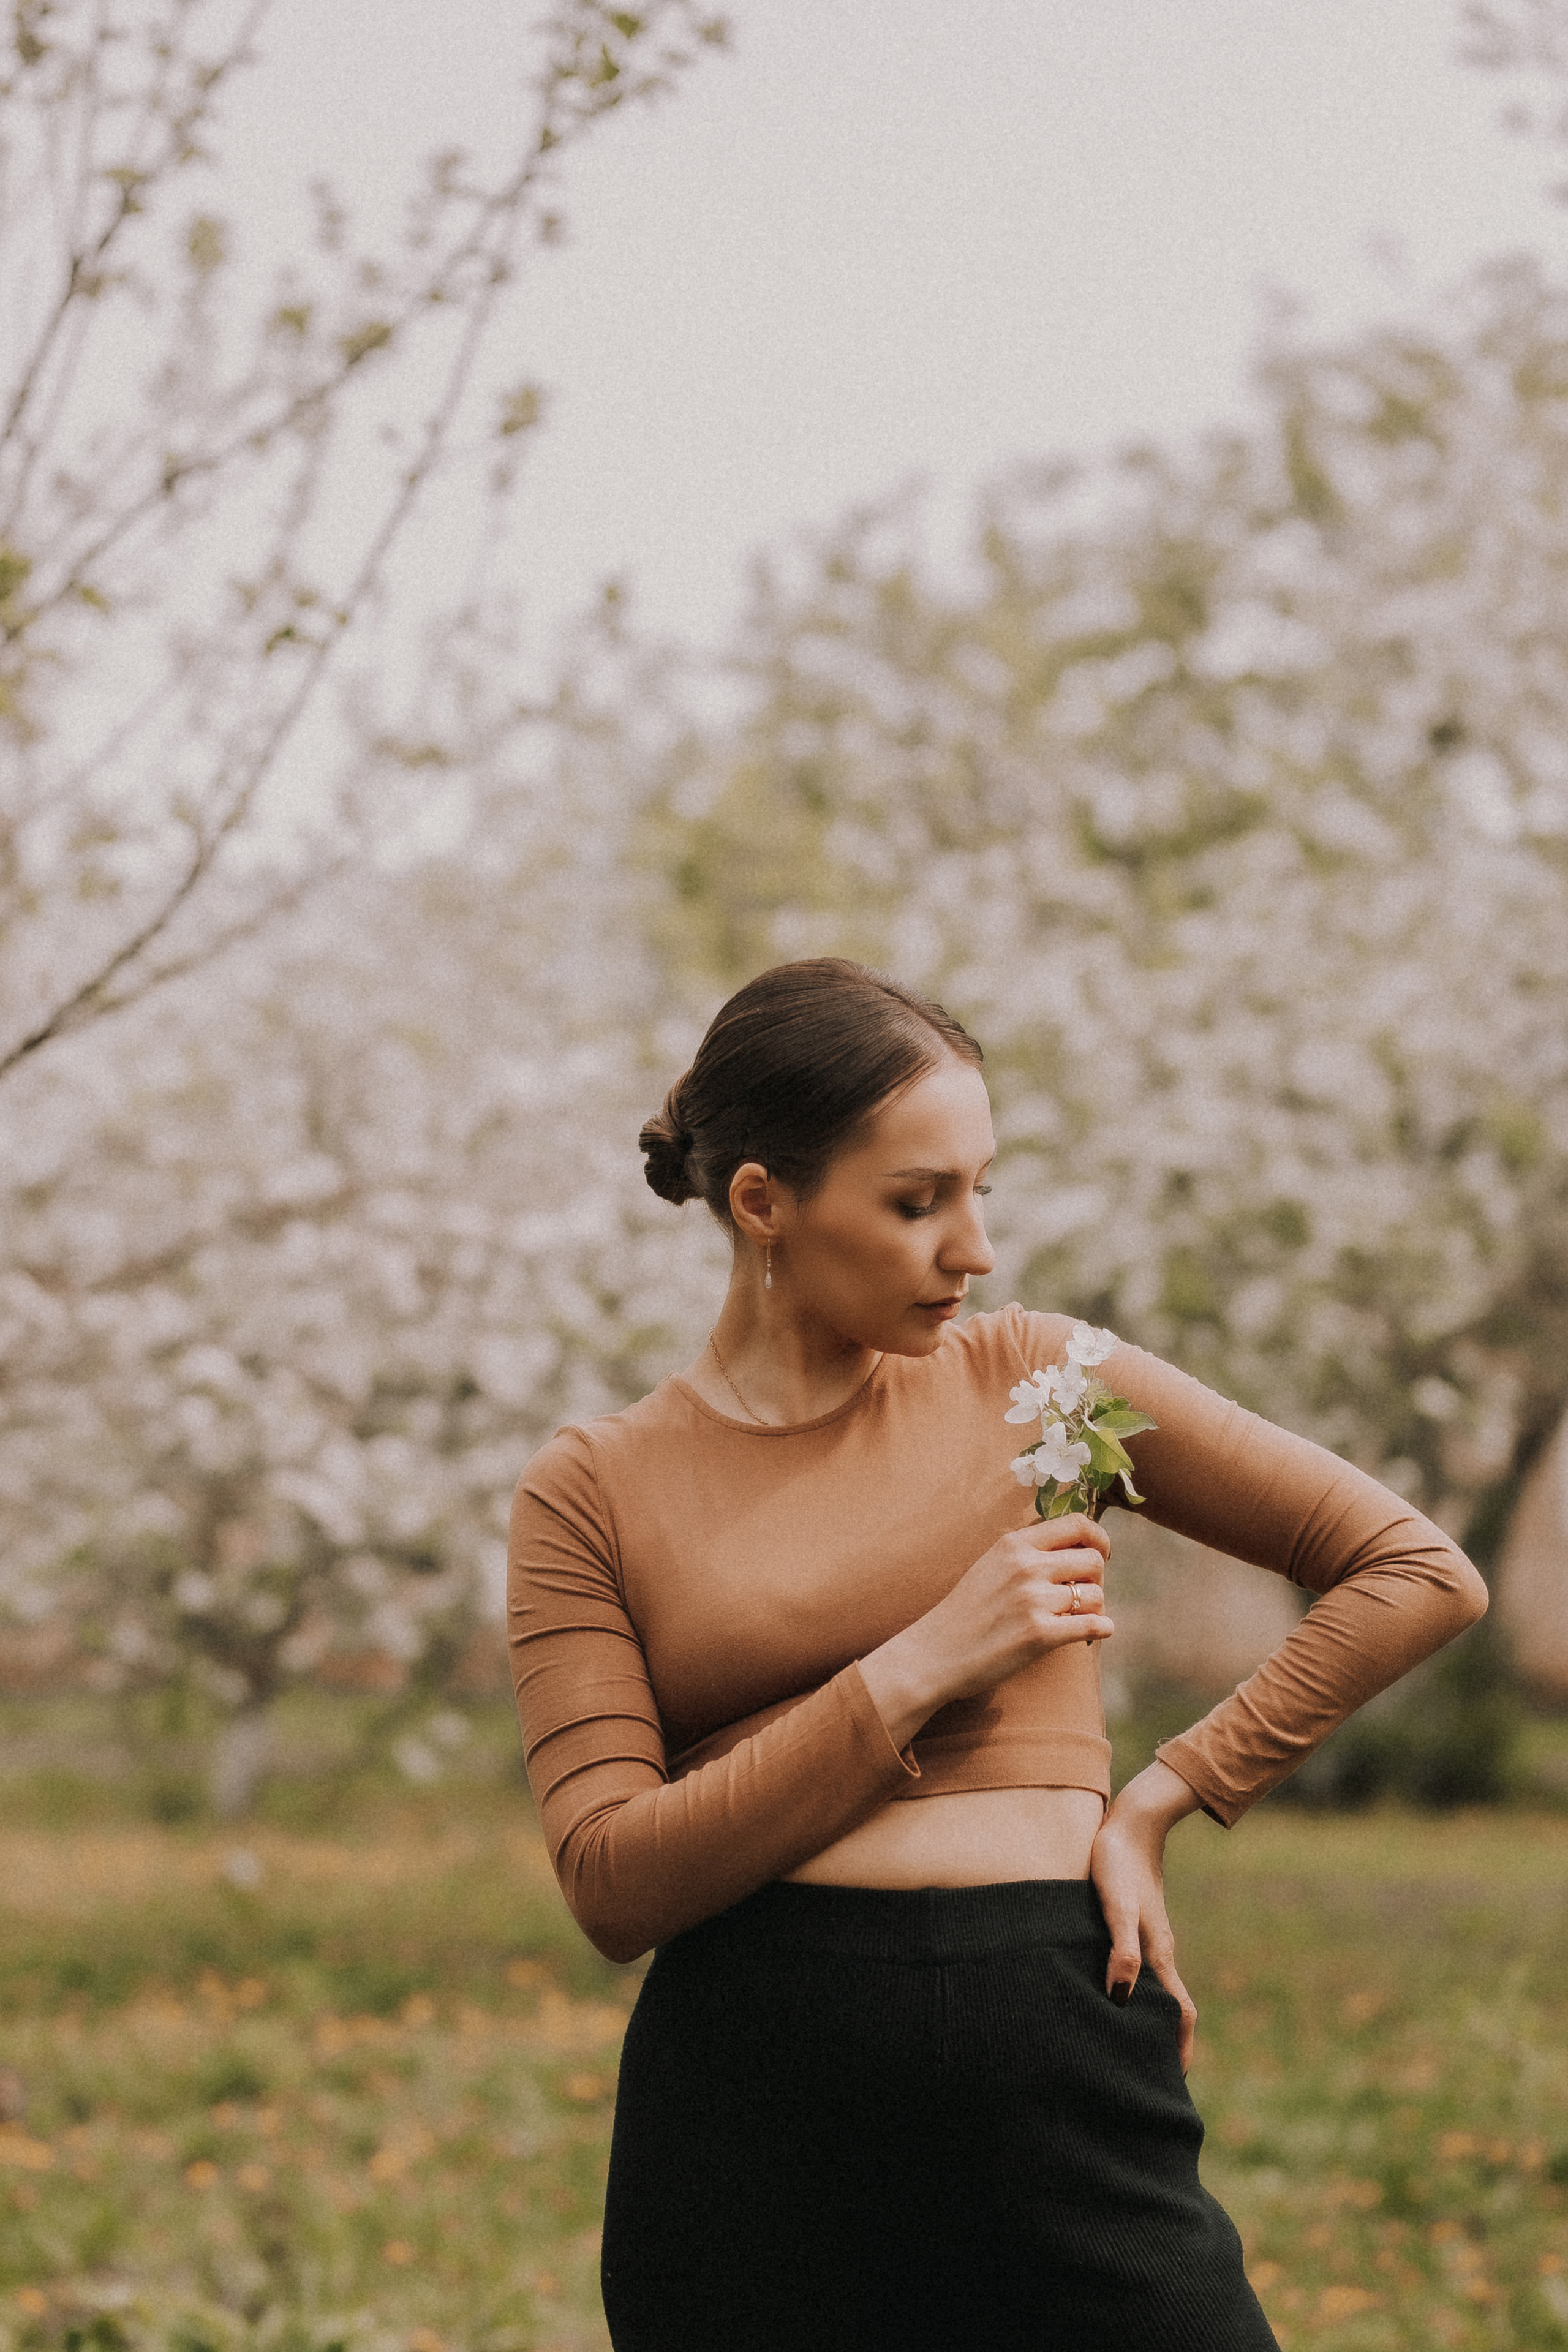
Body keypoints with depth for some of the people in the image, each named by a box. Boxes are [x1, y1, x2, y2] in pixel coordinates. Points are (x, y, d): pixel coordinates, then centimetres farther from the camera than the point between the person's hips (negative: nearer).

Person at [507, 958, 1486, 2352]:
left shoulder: (1031, 1380, 8)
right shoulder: (591, 1491, 4)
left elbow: (1423, 1573, 8)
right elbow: (614, 1884, -7)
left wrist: (1164, 1798, 1)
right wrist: (918, 1673, -12)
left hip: (1058, 2069, 1)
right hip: (751, 2092, -1)